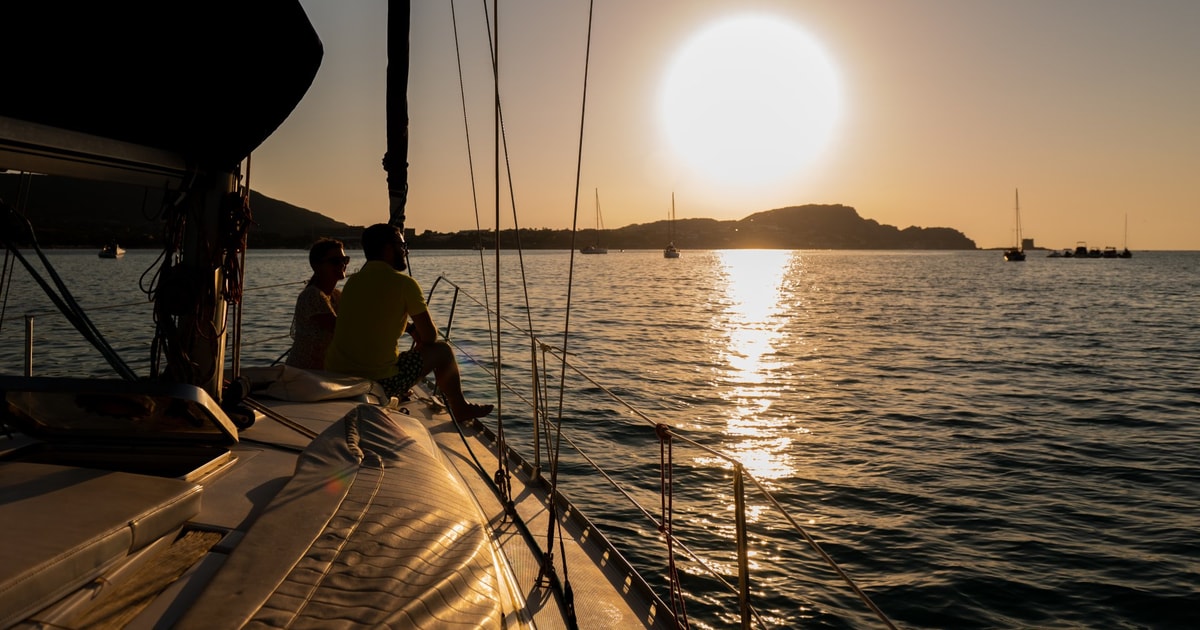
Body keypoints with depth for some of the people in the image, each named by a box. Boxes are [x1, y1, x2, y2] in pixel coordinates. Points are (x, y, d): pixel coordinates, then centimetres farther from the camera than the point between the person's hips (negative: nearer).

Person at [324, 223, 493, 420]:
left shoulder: (352, 281, 9)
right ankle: (460, 408, 34)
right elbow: (430, 337, -3)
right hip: (378, 382, -7)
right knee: (442, 351, 13)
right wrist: (416, 331, 19)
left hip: (334, 377, 7)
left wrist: (410, 329, 25)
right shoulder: (404, 283, -10)